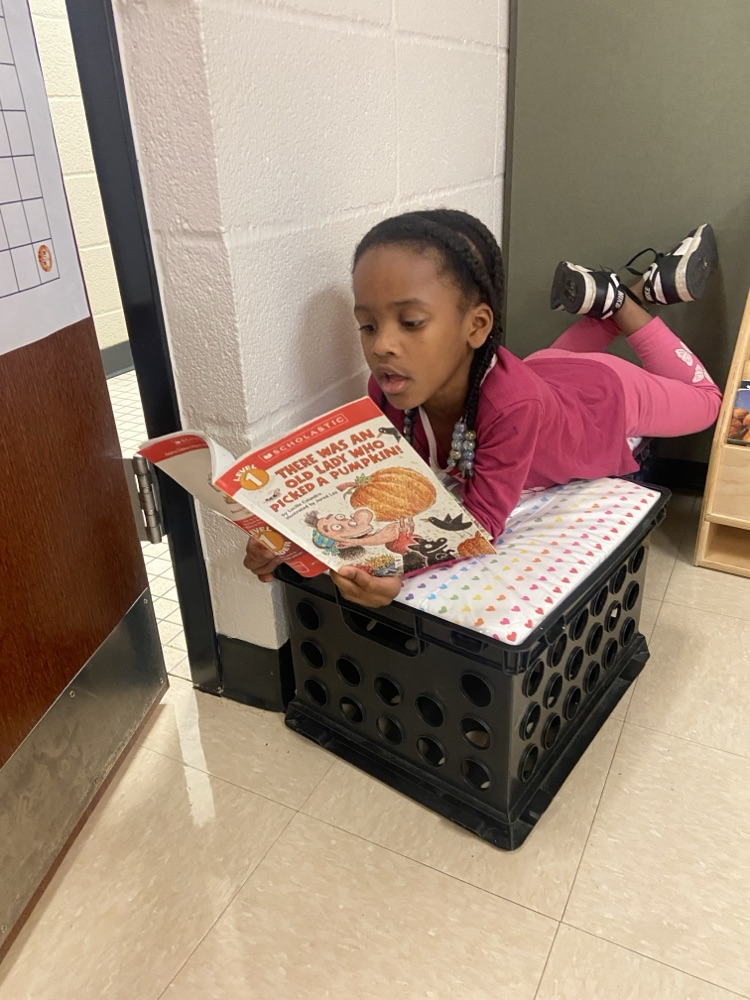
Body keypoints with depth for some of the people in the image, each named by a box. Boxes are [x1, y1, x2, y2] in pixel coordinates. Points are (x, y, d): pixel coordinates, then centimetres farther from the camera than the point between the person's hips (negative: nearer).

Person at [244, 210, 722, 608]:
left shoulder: (512, 403, -50)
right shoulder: (391, 389, -35)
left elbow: (482, 523, -45)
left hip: (607, 394, -4)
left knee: (702, 400, 29)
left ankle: (629, 300, 28)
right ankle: (610, 301, 37)